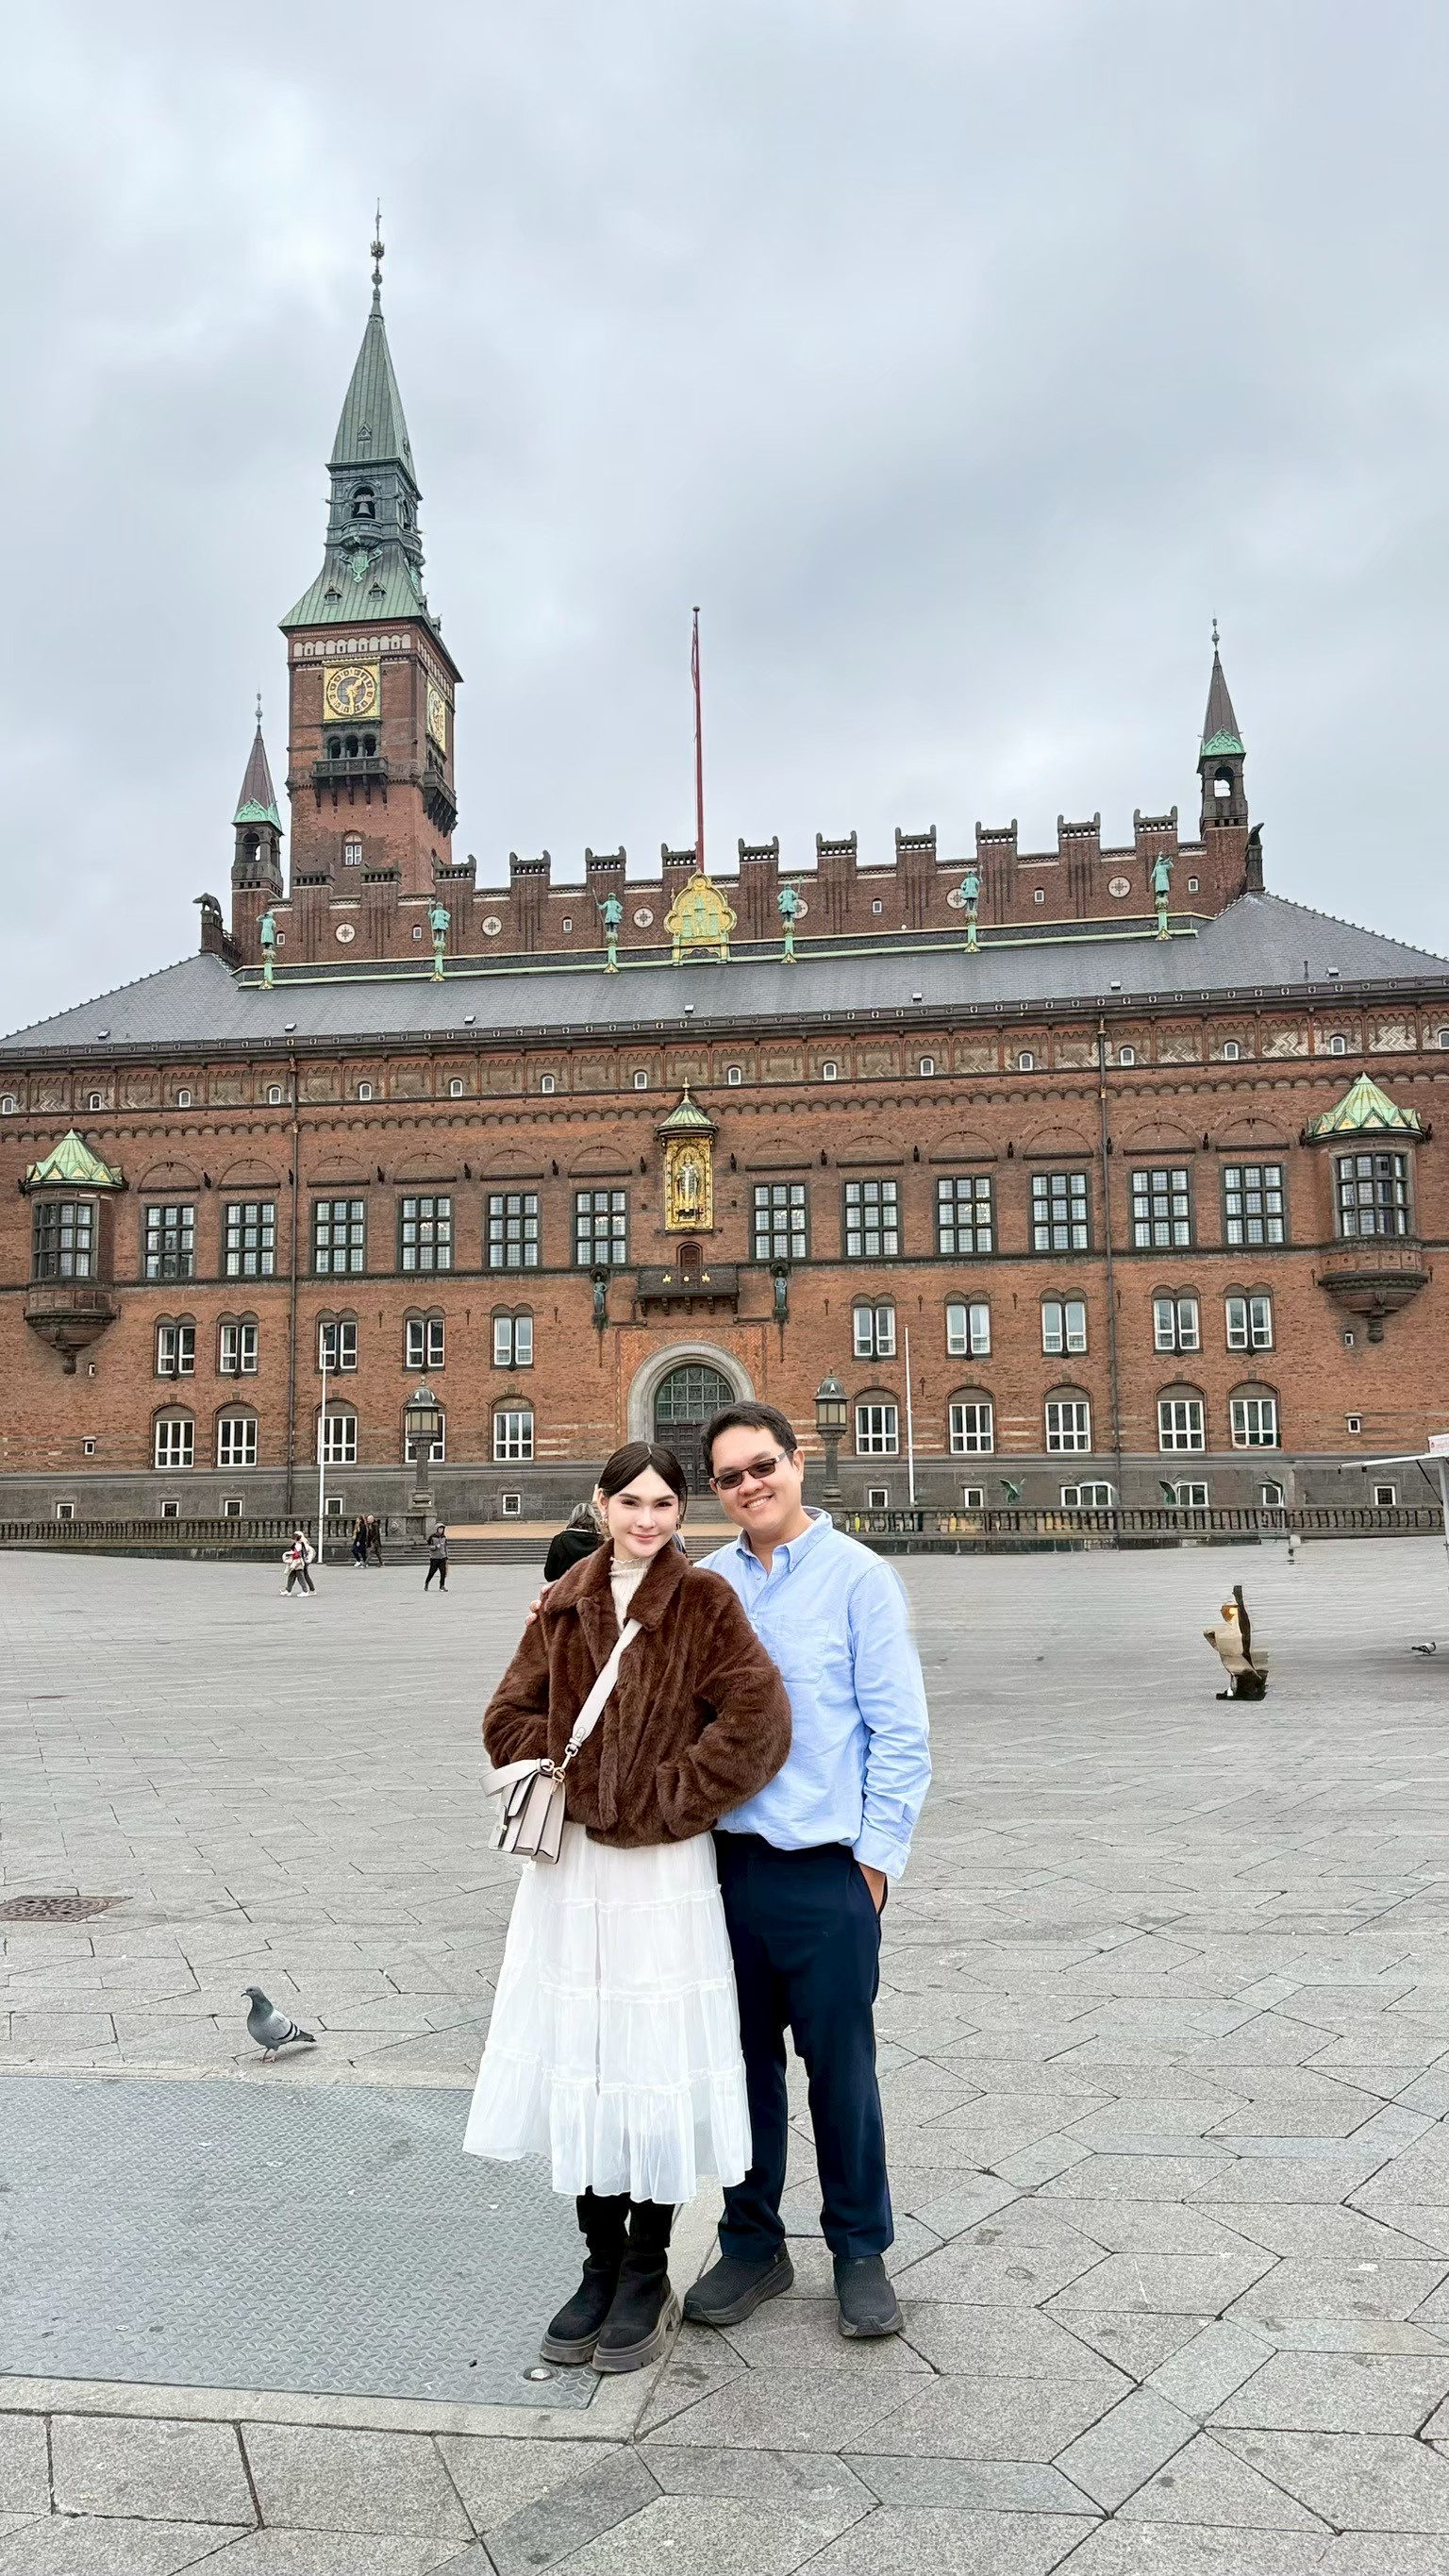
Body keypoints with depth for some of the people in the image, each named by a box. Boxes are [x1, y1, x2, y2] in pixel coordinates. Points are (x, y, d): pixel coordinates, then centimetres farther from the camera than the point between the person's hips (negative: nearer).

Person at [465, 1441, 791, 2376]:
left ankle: (648, 2280, 22)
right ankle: (601, 2267, 28)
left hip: (666, 1867, -4)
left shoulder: (705, 1601, -5)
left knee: (653, 2062, 3)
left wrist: (660, 1801, -11)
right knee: (577, 2062, 10)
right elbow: (509, 1719, 7)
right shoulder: (564, 1606, 7)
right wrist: (587, 1775, -7)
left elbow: (758, 1721, -14)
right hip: (570, 1862, 4)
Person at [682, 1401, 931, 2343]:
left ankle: (861, 2253, 26)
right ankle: (752, 2245, 31)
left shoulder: (856, 1576, -5)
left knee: (841, 2068, 7)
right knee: (743, 2062, 14)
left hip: (825, 1870, -3)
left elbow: (900, 1732, -5)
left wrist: (874, 1856, -7)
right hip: (728, 1862, 4)